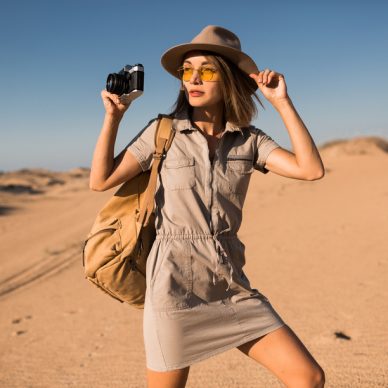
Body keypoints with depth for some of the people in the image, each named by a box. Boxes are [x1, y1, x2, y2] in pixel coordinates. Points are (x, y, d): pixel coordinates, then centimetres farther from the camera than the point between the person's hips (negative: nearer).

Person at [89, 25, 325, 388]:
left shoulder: (249, 140, 4)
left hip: (232, 287, 3)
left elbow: (311, 169, -10)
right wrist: (113, 116, -8)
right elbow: (101, 180, -3)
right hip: (175, 287, -2)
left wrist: (282, 102, -8)